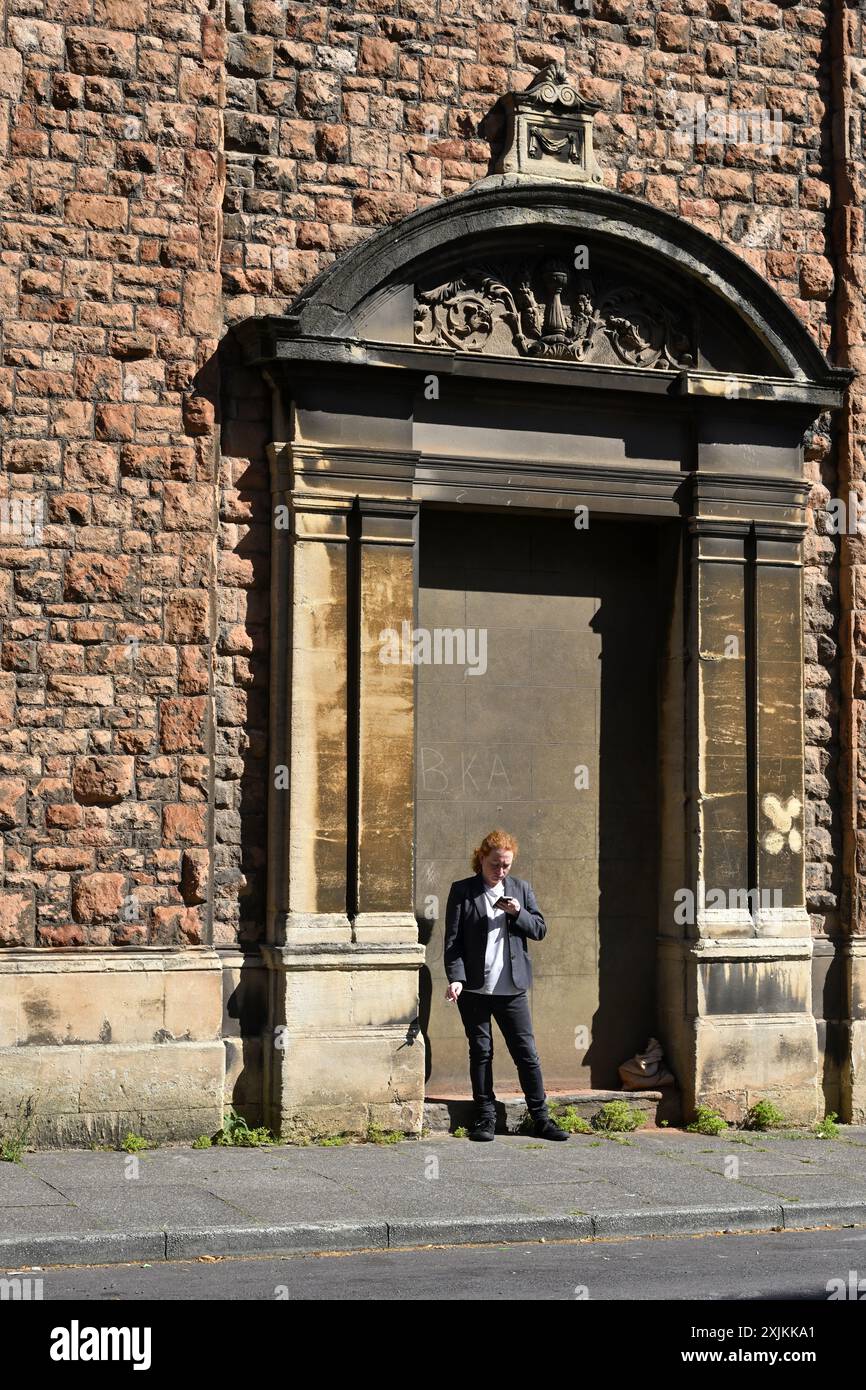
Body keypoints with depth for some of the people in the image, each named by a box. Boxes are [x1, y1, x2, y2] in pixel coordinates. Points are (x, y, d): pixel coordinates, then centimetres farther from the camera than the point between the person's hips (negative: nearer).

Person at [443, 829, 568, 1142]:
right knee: (481, 1053, 5)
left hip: (511, 987, 2)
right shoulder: (462, 891, 1)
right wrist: (455, 978, -14)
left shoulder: (520, 890, 9)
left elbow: (540, 930, 9)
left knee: (527, 1052, 2)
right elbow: (453, 939, -2)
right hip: (474, 987, -2)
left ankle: (541, 1119, 9)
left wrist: (518, 913, -10)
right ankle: (486, 1118, 13)